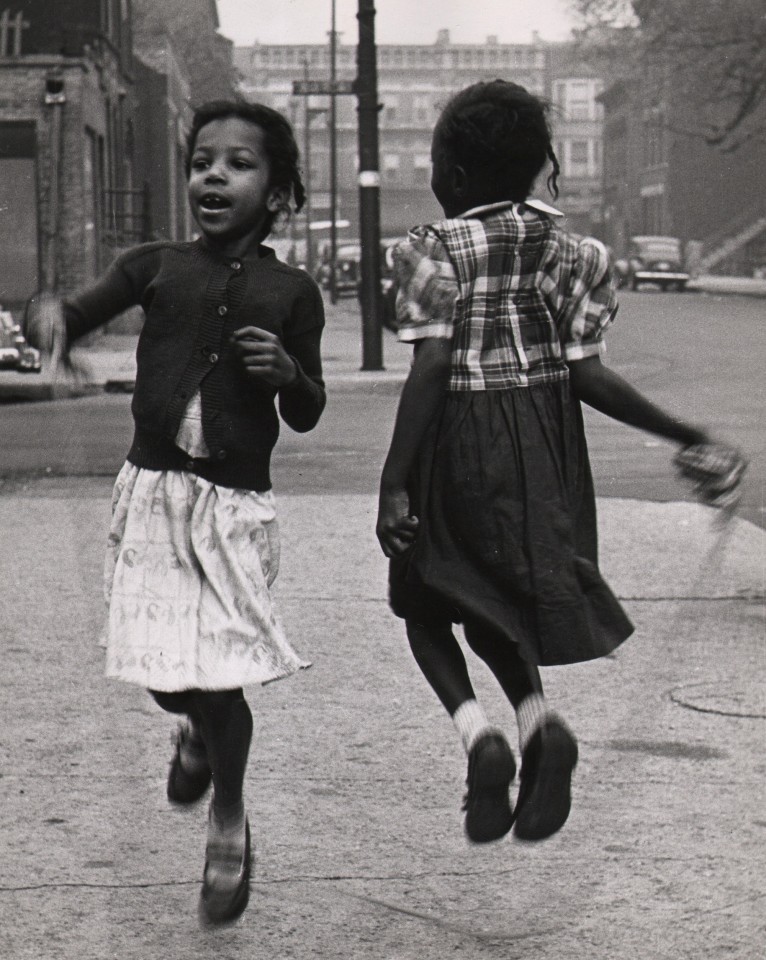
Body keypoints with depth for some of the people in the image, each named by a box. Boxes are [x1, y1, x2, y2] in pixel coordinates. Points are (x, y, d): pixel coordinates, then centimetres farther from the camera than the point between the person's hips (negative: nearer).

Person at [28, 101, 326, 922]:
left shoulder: (290, 293, 2)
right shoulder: (156, 267, 3)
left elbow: (305, 417, 8)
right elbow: (74, 320, 1)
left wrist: (288, 372, -13)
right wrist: (53, 314, -23)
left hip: (236, 504, -1)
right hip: (152, 491, 1)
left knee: (221, 675, -5)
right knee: (164, 672, 1)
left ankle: (228, 817, 22)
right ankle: (199, 728, 39)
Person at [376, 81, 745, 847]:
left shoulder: (435, 249, -9)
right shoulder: (570, 252, 2)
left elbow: (429, 370, -16)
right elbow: (588, 375, -4)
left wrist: (393, 482, -16)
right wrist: (689, 439, 2)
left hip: (459, 443, -4)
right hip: (543, 450, 5)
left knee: (426, 605, 14)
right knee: (501, 603, 22)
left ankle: (477, 731, -11)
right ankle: (538, 720, -5)